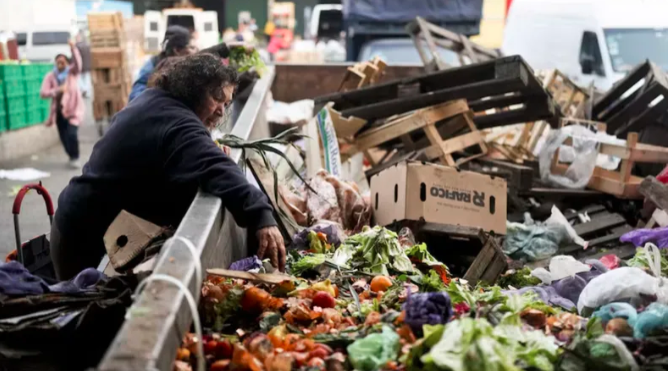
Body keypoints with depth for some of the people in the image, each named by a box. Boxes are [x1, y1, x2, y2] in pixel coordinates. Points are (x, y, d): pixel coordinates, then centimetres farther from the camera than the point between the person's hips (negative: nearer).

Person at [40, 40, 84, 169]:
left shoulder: (72, 72, -1)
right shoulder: (50, 76, 0)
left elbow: (77, 63, -24)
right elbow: (43, 93, -9)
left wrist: (73, 48, -39)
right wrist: (57, 90, -25)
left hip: (73, 109, -3)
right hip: (59, 111, 3)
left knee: (72, 134, -20)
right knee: (64, 137, 8)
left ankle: (75, 158, -4)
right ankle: (72, 157, 30)